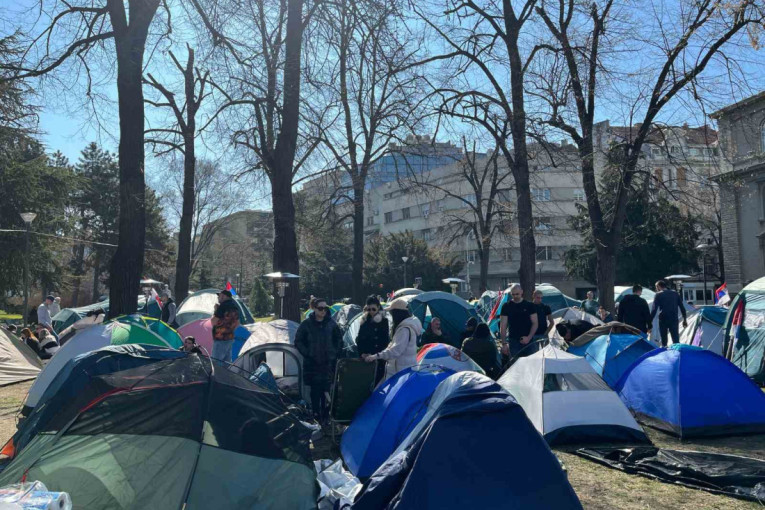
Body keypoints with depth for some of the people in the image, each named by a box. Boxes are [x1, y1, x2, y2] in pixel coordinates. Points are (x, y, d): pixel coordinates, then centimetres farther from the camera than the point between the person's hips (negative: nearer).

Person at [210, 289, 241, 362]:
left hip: (220, 339, -9)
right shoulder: (235, 307, 12)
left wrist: (215, 311, -3)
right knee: (227, 362, 13)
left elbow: (213, 322, -16)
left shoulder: (223, 306, -15)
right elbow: (237, 324, 20)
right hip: (230, 338, 9)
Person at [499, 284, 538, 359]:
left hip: (528, 341, 1)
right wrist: (504, 343, -7)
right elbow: (503, 326, 1)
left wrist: (529, 337, -10)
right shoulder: (506, 306, 3)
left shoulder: (529, 306, 5)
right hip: (513, 341, -1)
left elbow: (535, 323, 4)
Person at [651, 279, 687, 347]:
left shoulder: (658, 295, -1)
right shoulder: (675, 294, 11)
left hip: (663, 320, -3)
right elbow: (682, 307, 11)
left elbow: (654, 309, -8)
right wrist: (684, 319, 17)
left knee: (663, 341, 6)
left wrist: (650, 321, -7)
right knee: (676, 340, 0)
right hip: (674, 320, 3)